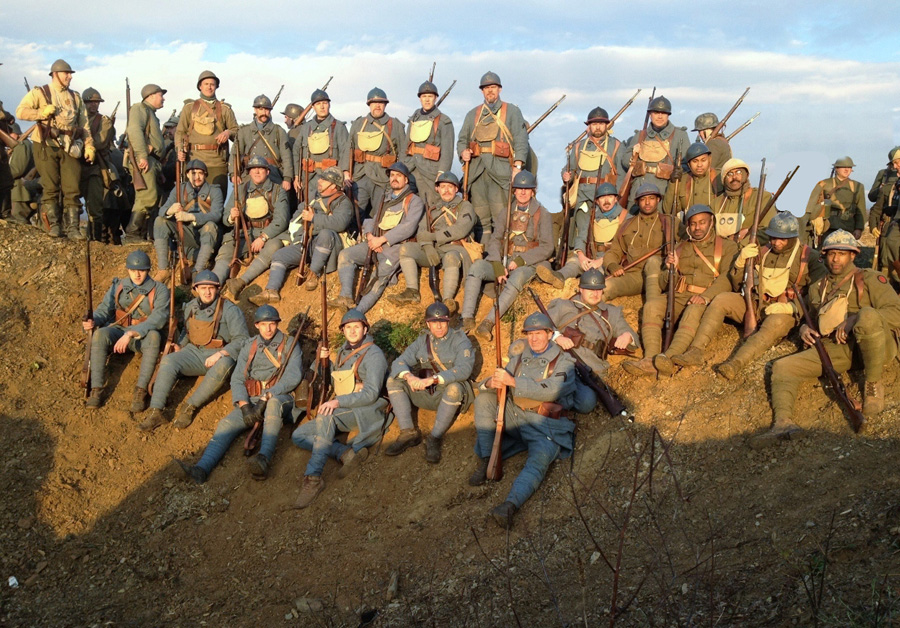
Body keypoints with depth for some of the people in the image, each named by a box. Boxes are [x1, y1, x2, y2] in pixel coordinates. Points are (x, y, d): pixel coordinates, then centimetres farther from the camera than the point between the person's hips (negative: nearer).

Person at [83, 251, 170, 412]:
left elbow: (158, 319, -17)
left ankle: (140, 391, -37)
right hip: (118, 331, 3)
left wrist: (131, 334, -28)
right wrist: (93, 322, -20)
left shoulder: (159, 290, -4)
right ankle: (97, 389, -29)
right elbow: (104, 310, 5)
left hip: (143, 337, -2)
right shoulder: (118, 287, 9)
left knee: (154, 336, -38)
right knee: (100, 334, -31)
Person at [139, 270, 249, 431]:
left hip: (221, 356, -4)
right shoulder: (191, 306, 10)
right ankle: (156, 412, -28)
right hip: (194, 352, 5)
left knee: (223, 366, -40)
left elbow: (242, 339, -12)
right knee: (168, 361, -24)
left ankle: (190, 407, -30)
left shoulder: (229, 309, -7)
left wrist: (220, 354, -24)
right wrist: (180, 345, 5)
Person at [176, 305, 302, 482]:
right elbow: (237, 379, 6)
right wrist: (244, 406, -12)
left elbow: (293, 377, -8)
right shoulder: (249, 347, 15)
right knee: (227, 423, -22)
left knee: (273, 403, -40)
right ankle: (202, 468, -41)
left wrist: (266, 398, -18)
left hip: (280, 397, -4)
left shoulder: (289, 345, 5)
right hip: (252, 400, 4)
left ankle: (264, 458, -56)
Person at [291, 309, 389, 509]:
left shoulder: (373, 355, -8)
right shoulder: (343, 352, 17)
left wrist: (338, 402, -30)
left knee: (325, 416, -37)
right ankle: (347, 453, -24)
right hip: (342, 414, 9)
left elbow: (371, 394, -19)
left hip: (366, 412, -9)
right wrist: (324, 360, 8)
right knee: (299, 436, -6)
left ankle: (313, 478, -43)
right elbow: (333, 382, 27)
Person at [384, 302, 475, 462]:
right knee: (393, 381, -11)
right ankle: (408, 433, -18)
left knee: (454, 388, -38)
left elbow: (464, 369, -23)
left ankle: (435, 438, -25)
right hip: (425, 394, 5)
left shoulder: (460, 340, -5)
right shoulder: (422, 340, 9)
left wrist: (432, 379, -34)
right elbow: (399, 362, -1)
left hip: (449, 395, -5)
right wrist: (409, 376, -27)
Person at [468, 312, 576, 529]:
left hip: (544, 425, -5)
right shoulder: (519, 355, 14)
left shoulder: (563, 361, 0)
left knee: (540, 458, -32)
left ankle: (511, 504, -53)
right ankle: (484, 461, -15)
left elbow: (550, 391, -18)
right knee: (483, 399, -12)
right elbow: (501, 383, 10)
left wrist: (513, 381, -24)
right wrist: (490, 384, -17)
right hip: (513, 416, 5)